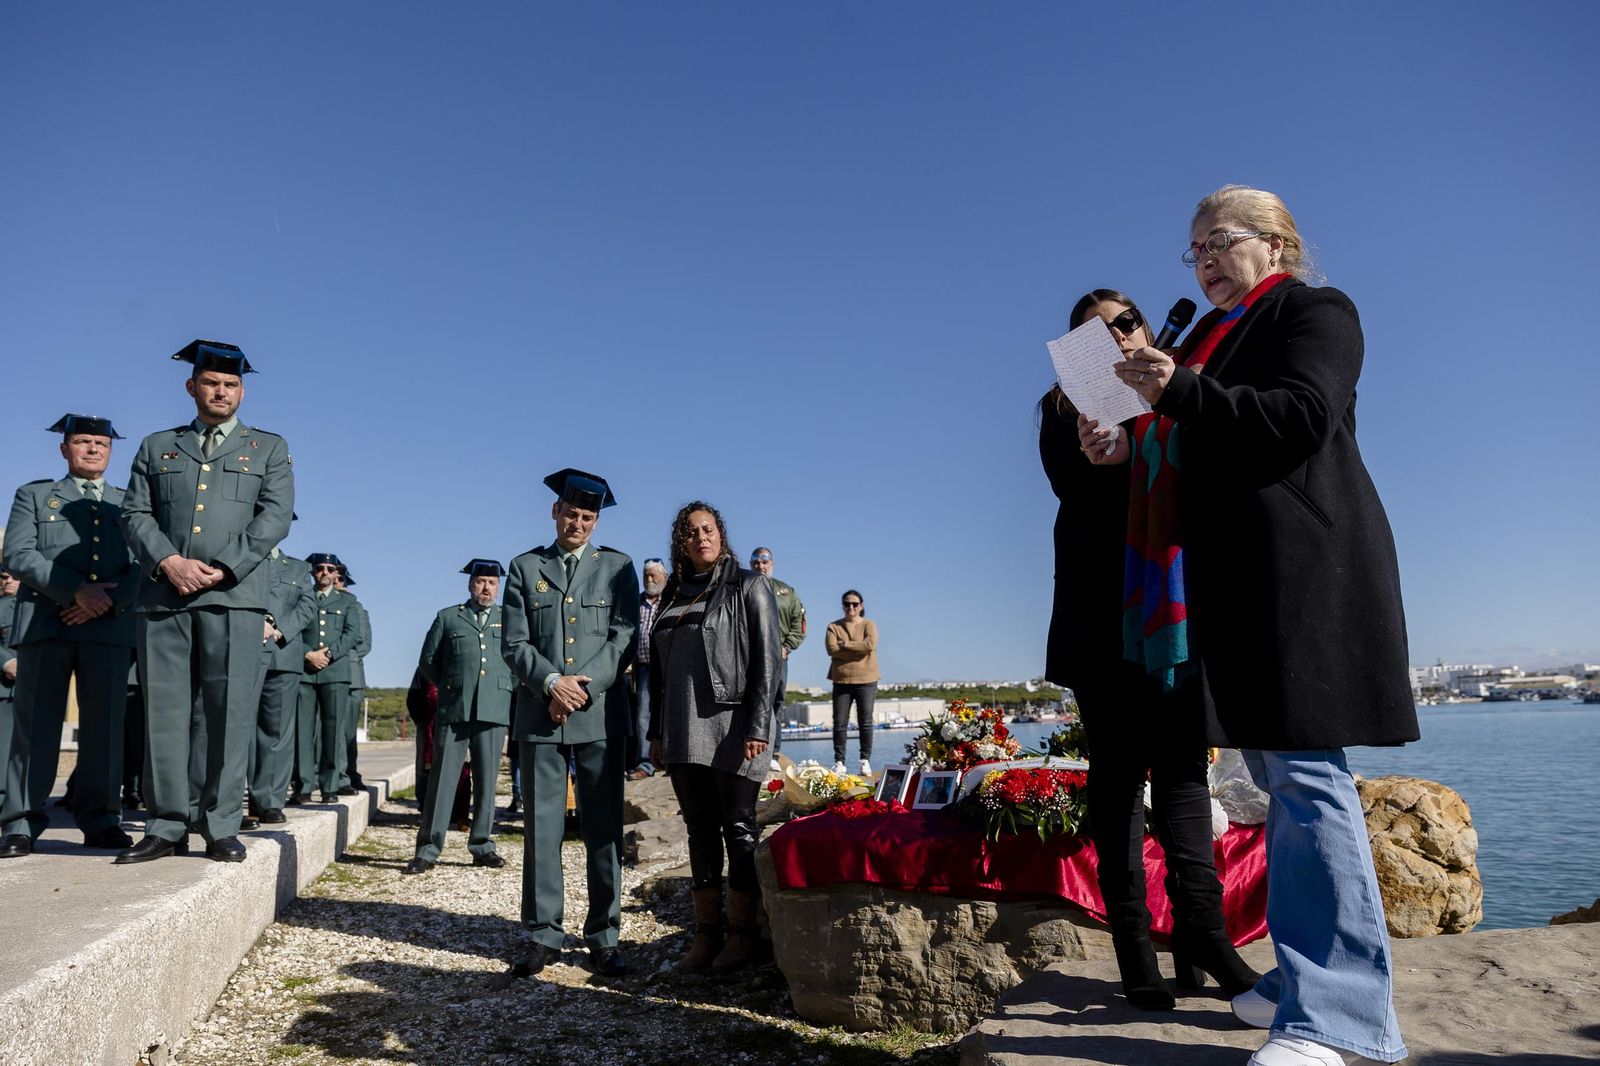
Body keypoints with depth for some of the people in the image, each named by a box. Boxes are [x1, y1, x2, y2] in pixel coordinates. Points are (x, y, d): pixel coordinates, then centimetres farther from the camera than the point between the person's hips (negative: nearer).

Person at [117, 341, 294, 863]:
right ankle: (166, 826, 9)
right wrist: (169, 561, -9)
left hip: (234, 595, -2)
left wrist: (222, 570, -10)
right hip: (163, 595, 2)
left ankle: (221, 827, 2)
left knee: (229, 712, -4)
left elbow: (275, 517, 1)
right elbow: (135, 514, 10)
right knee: (164, 710, 2)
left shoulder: (269, 448, 14)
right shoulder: (157, 446, 20)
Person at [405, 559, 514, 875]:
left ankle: (482, 846, 13)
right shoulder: (447, 617, 13)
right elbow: (428, 661, 15)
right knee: (442, 777, -3)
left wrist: (507, 687, 6)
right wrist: (450, 685, 10)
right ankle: (428, 849, 2)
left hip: (494, 710, 1)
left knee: (486, 780, 5)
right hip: (454, 709, -1)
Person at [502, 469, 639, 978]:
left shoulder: (617, 567, 9)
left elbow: (625, 637, 0)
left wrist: (583, 687, -11)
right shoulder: (525, 568, 11)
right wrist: (552, 682, -13)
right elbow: (515, 643, 3)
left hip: (601, 714, -1)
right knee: (541, 826, 5)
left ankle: (604, 937, 13)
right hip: (539, 716, 1)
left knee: (604, 827, 3)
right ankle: (544, 936, 16)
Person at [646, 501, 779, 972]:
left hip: (732, 728, -5)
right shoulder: (673, 595, 14)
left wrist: (757, 728, -15)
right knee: (700, 831, 10)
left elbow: (767, 660, -8)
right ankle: (706, 931, 19)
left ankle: (743, 934, 13)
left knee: (739, 829, 2)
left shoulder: (749, 586, -1)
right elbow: (658, 669, 16)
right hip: (683, 734, 5)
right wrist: (657, 731, 11)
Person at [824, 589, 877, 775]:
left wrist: (844, 644, -11)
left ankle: (865, 761, 11)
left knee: (865, 723, 3)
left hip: (865, 680, -1)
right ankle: (839, 762, 8)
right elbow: (832, 649, -10)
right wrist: (858, 649, -13)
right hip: (841, 681, 1)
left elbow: (870, 645, -16)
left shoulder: (869, 625, 4)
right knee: (840, 723, 1)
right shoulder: (834, 626, 6)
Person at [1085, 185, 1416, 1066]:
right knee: (1277, 771, 11)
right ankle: (1309, 972, 22)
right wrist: (1127, 454, 6)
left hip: (1300, 572, -8)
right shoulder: (1217, 333, 24)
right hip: (1241, 582, 9)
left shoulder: (1314, 309, 2)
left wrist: (1181, 392, -23)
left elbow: (1298, 417, -15)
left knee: (1305, 771, -11)